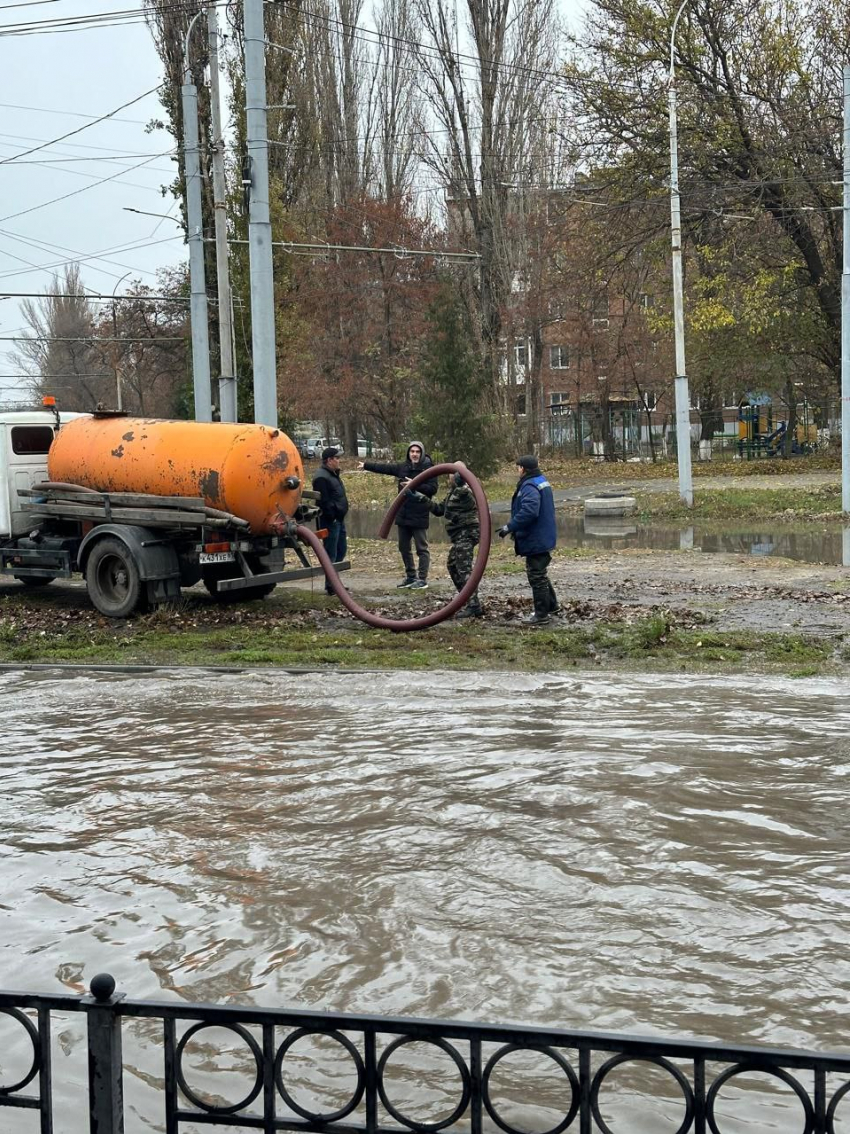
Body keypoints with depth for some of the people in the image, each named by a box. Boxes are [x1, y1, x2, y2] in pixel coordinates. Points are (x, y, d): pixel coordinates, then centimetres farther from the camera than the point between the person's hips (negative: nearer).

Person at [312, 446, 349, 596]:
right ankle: (330, 586, -2)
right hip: (330, 521, -11)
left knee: (341, 549, 15)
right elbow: (324, 501, -21)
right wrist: (331, 517, -21)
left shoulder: (334, 475, 18)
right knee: (331, 554, -6)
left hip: (339, 519, 11)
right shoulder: (321, 477, -15)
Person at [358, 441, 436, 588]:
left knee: (422, 548, -1)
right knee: (404, 547, 14)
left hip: (419, 515, -7)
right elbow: (384, 468, 14)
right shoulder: (403, 467, 8)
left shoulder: (428, 468, -8)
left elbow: (433, 488, -14)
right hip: (403, 514, 7)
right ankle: (410, 576, 26)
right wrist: (366, 465, 15)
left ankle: (422, 579, 4)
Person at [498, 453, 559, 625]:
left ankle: (541, 614, 4)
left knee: (536, 576, -2)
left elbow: (528, 512, -33)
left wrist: (510, 527, -26)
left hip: (535, 540, -11)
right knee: (540, 574, 23)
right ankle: (552, 605, 32)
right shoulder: (542, 482, 12)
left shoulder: (530, 487, -21)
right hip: (545, 538, 11)